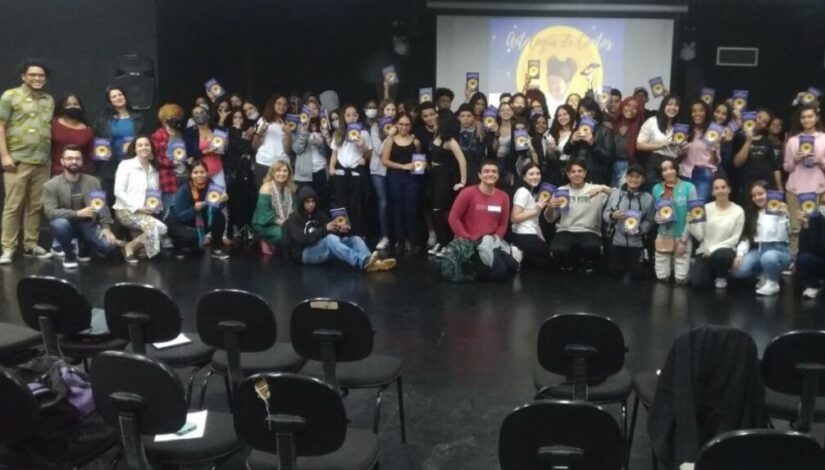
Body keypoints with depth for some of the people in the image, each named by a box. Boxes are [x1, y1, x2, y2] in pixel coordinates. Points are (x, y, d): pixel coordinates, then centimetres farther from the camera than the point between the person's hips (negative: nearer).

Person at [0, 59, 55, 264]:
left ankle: (31, 244, 15)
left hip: (42, 162, 4)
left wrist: (52, 155, 10)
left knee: (35, 206, 6)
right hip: (18, 160, -4)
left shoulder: (49, 100, 15)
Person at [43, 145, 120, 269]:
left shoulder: (93, 182, 2)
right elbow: (50, 212, -19)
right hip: (67, 223, -2)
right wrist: (77, 213, -31)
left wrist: (106, 226, -16)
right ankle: (69, 254, -6)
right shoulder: (51, 185, -8)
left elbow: (103, 206, 0)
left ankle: (83, 247, 16)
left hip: (88, 225, 2)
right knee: (60, 223, -38)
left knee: (109, 245, -22)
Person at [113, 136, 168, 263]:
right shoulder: (126, 164, -1)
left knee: (162, 228, -23)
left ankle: (131, 246, -5)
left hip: (146, 212, 6)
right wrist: (137, 207, -17)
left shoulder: (154, 170, 15)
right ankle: (130, 247, -9)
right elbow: (118, 191, -9)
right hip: (126, 210, -6)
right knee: (153, 225, -30)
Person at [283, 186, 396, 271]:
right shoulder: (293, 219, -1)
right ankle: (364, 262, -57)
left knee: (355, 239, -15)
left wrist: (343, 230, -19)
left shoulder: (319, 214, 17)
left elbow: (333, 231, 6)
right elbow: (302, 240, -19)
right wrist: (325, 229, -29)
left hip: (324, 249, 6)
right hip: (305, 253, -6)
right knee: (331, 238, -35)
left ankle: (373, 263, -47)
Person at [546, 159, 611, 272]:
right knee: (559, 250, -32)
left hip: (589, 232, -1)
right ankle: (567, 265, 6)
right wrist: (551, 207, -13)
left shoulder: (595, 189, 6)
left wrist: (602, 188, -20)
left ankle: (586, 266, 2)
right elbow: (550, 219, 9)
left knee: (591, 247, -35)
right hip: (565, 231, 1)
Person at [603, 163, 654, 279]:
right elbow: (605, 214, 1)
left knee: (636, 275, 7)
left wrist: (638, 229, -21)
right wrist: (613, 216, -20)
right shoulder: (615, 193, -4)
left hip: (636, 243, -1)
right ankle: (625, 264, 42)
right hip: (616, 240, 1)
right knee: (615, 272, 12)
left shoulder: (647, 197, -6)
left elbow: (649, 221, -4)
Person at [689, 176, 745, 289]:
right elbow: (699, 236, -3)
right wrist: (692, 223, -22)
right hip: (705, 251, 2)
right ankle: (712, 273, 20)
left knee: (720, 255, -38)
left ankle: (721, 277, -2)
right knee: (697, 282, -18)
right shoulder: (706, 208, -2)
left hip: (725, 250, -2)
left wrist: (713, 249, -15)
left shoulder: (738, 211, -7)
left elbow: (735, 239, -7)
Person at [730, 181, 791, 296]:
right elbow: (746, 237, 7)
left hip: (778, 250, -4)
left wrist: (783, 216, -21)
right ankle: (765, 275, 7)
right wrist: (740, 254, -9)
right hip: (757, 250, 4)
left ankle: (773, 283, -8)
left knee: (768, 257, -41)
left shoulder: (779, 211, -2)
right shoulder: (751, 213, 13)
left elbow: (782, 237, -13)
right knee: (738, 270, -24)